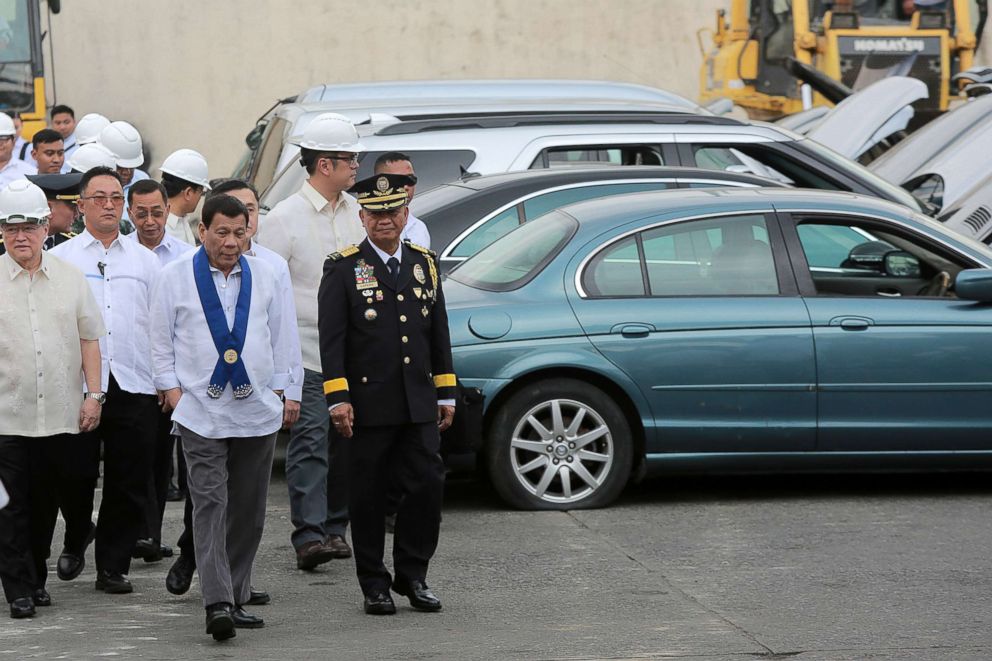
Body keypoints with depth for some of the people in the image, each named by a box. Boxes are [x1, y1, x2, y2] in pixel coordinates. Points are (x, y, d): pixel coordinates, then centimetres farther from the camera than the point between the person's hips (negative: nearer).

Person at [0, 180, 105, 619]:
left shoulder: (69, 278, 7)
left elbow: (89, 339, 12)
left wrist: (93, 394, 5)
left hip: (61, 414, 2)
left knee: (46, 503, 11)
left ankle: (36, 578, 24)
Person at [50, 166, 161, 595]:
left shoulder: (145, 261, 13)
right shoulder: (59, 259, 6)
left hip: (134, 385, 2)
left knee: (128, 483, 1)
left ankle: (113, 566, 10)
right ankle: (75, 544, 28)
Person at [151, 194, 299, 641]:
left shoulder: (263, 277, 9)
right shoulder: (176, 277, 1)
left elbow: (281, 336, 17)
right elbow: (161, 340, 6)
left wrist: (277, 389, 12)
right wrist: (172, 389, 0)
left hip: (257, 411, 4)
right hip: (201, 413, -4)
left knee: (248, 510, 7)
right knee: (209, 503, -13)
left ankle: (236, 599, 16)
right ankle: (217, 604, -20)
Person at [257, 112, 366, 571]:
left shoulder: (356, 212, 11)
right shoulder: (284, 218, -8)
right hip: (309, 355, -6)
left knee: (347, 443, 10)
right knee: (310, 442, -11)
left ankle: (335, 528, 20)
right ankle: (309, 536, -14)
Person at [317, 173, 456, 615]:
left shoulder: (424, 263, 12)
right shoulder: (343, 268, -1)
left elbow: (439, 334, 16)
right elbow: (331, 338, -6)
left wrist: (446, 394, 13)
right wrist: (337, 397, -13)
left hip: (419, 404, 4)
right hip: (368, 407, -4)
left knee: (428, 485, -2)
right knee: (369, 496, 2)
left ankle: (412, 574, 13)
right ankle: (374, 584, 12)